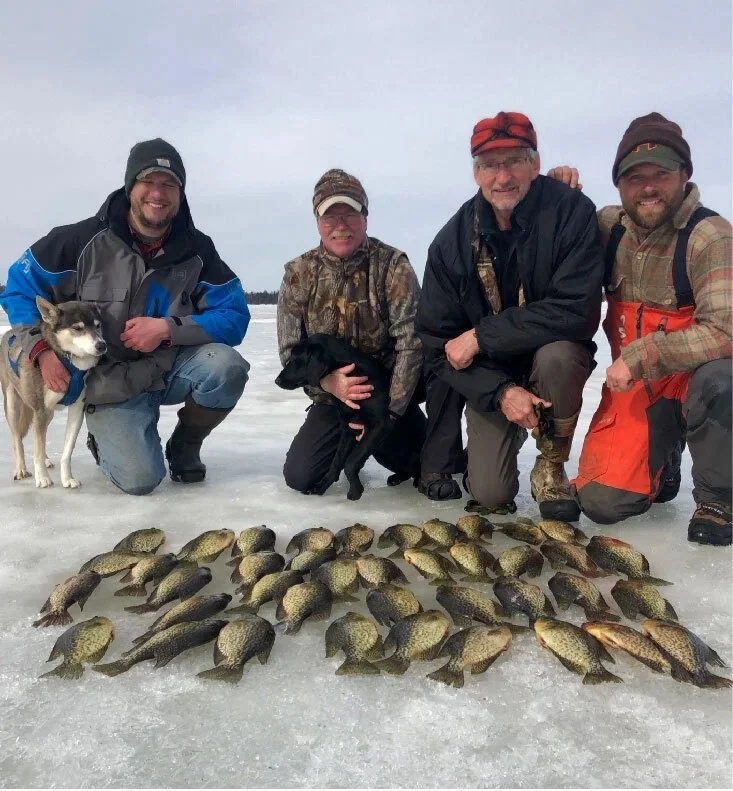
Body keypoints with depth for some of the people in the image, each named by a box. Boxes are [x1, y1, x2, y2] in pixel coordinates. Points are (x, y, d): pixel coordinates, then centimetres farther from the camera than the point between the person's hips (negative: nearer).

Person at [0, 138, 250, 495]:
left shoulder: (197, 249, -6)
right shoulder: (85, 239, -9)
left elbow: (234, 316, -10)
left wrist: (169, 329, -23)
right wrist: (41, 349, -14)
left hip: (173, 368, 2)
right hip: (110, 382, -2)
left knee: (227, 366, -30)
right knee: (140, 478, -22)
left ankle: (184, 446, 1)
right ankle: (105, 438, 18)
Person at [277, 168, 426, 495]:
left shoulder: (393, 265, -13)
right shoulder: (299, 274, -5)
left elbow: (411, 342, -18)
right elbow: (289, 349, -5)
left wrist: (389, 411, -23)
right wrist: (327, 382, -24)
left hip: (390, 390, -2)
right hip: (331, 395, 3)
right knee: (299, 476, -9)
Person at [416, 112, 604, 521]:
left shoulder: (572, 212, -18)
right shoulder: (452, 241, -11)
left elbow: (578, 311, -27)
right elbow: (437, 341, -10)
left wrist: (480, 336, -26)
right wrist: (500, 391, -24)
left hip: (555, 357, -1)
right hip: (490, 375, 2)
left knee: (556, 354, -36)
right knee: (491, 494, -8)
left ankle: (551, 467, -9)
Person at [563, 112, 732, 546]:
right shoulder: (609, 226, -1)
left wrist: (639, 357, -26)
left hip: (696, 376, -3)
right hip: (633, 387, 4)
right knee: (601, 501, -10)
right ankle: (663, 462, 25)